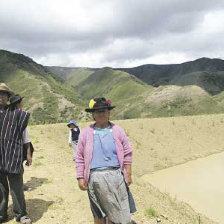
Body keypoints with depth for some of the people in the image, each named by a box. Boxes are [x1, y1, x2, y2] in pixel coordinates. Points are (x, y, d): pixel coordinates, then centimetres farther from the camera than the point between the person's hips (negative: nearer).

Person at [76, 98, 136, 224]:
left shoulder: (117, 131, 5)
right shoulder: (86, 133, 3)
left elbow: (127, 153, 7)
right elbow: (80, 158, 4)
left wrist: (128, 174, 3)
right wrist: (80, 178, 0)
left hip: (115, 175, 1)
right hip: (95, 178, 0)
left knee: (119, 212, 4)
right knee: (98, 213, 12)